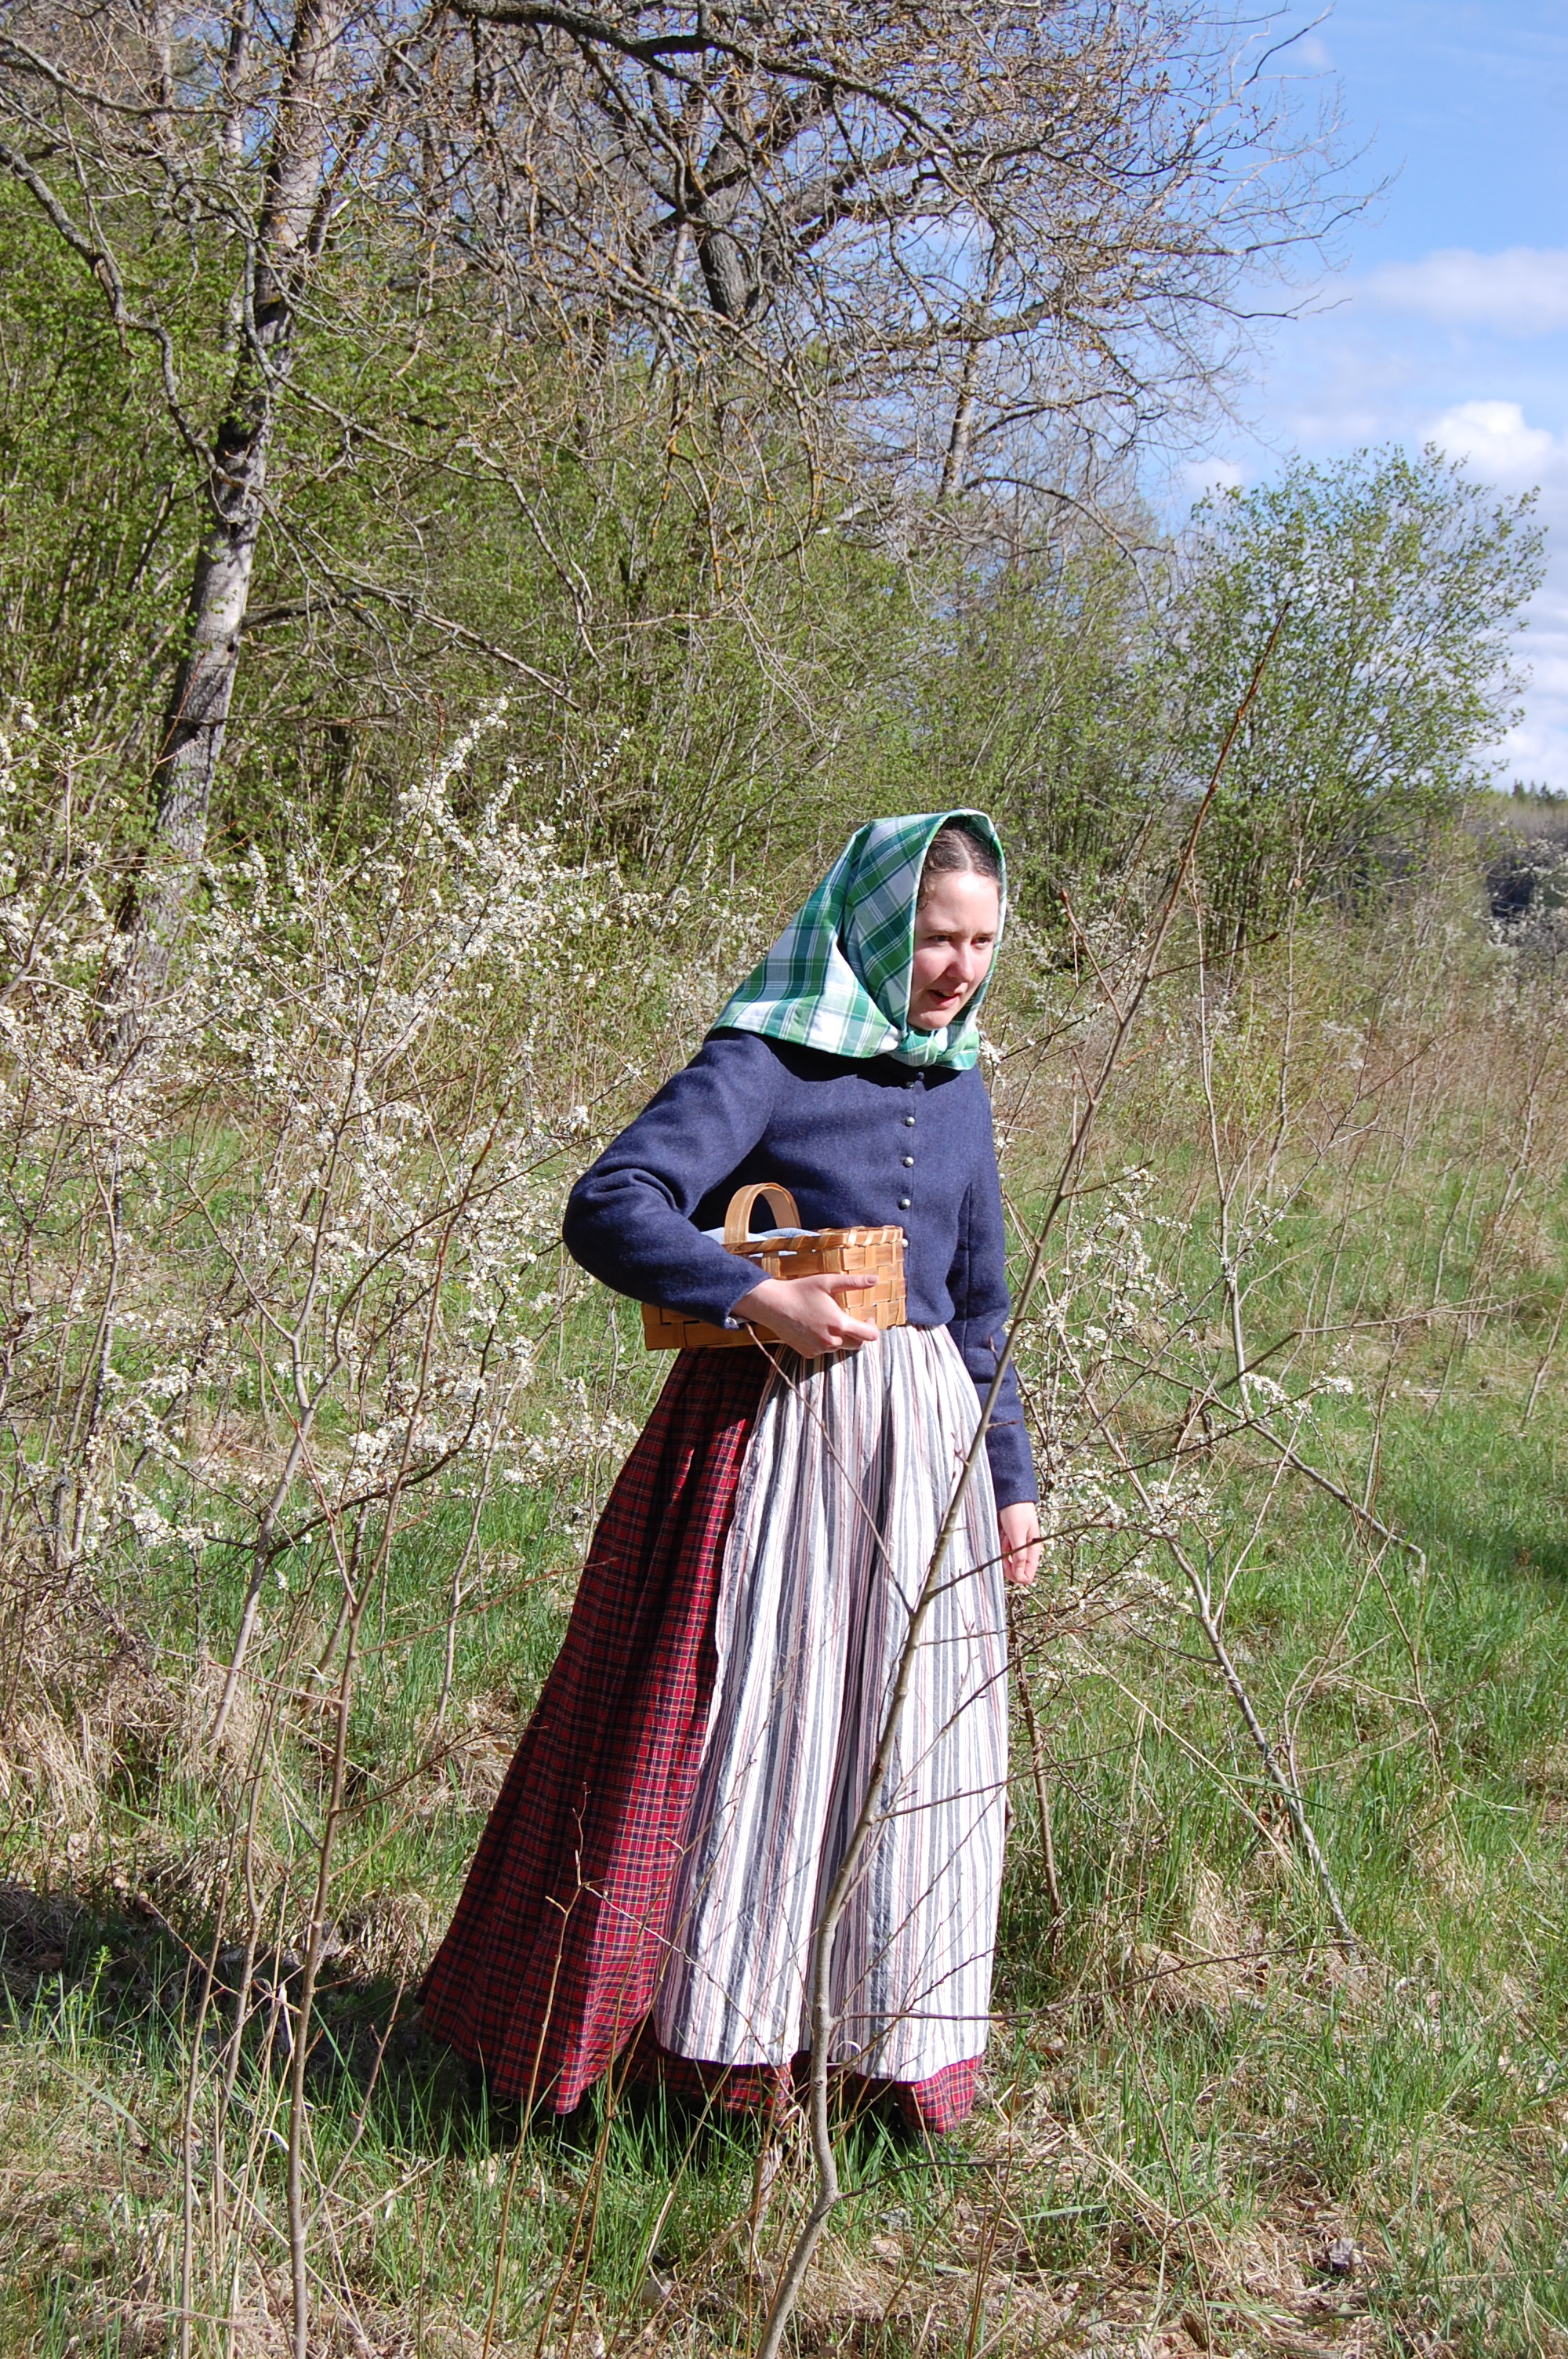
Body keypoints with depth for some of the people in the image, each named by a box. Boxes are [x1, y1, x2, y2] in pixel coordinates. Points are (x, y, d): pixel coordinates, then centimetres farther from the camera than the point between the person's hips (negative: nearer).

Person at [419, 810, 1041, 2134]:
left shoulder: (956, 1086, 12)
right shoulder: (764, 1065, -9)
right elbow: (610, 1208, -19)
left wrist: (1011, 1479, 17)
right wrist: (762, 1300, -26)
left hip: (923, 1441, 6)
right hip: (773, 1439, -6)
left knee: (914, 1745, 10)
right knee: (745, 1730, -1)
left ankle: (887, 2039, 25)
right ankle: (714, 2045, 14)